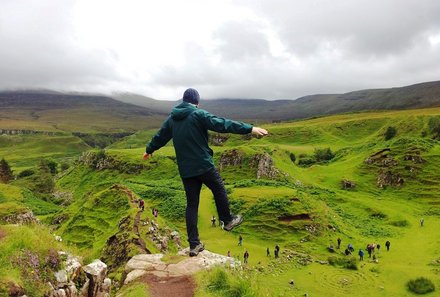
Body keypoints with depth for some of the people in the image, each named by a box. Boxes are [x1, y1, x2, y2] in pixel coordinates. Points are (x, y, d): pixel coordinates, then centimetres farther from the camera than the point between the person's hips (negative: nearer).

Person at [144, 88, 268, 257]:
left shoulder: (172, 118, 11)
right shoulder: (198, 114, -9)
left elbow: (160, 136, 24)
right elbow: (222, 124, -18)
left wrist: (149, 150, 42)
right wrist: (249, 129, -20)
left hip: (185, 169, 6)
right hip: (203, 165, -6)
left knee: (192, 204, 9)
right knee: (219, 190, 18)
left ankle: (194, 244, 13)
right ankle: (227, 220, 34)